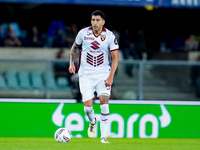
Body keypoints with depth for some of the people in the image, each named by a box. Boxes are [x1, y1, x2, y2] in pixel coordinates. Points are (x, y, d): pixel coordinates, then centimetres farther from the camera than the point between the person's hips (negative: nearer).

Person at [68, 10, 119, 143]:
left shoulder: (110, 36, -7)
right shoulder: (83, 33, -2)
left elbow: (115, 58, -6)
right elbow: (74, 48, 16)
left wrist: (111, 76, -16)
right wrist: (72, 63, 1)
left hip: (103, 74, -1)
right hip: (86, 75, 1)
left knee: (104, 101, -17)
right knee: (88, 106, -8)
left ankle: (103, 136, -9)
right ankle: (92, 121, 29)